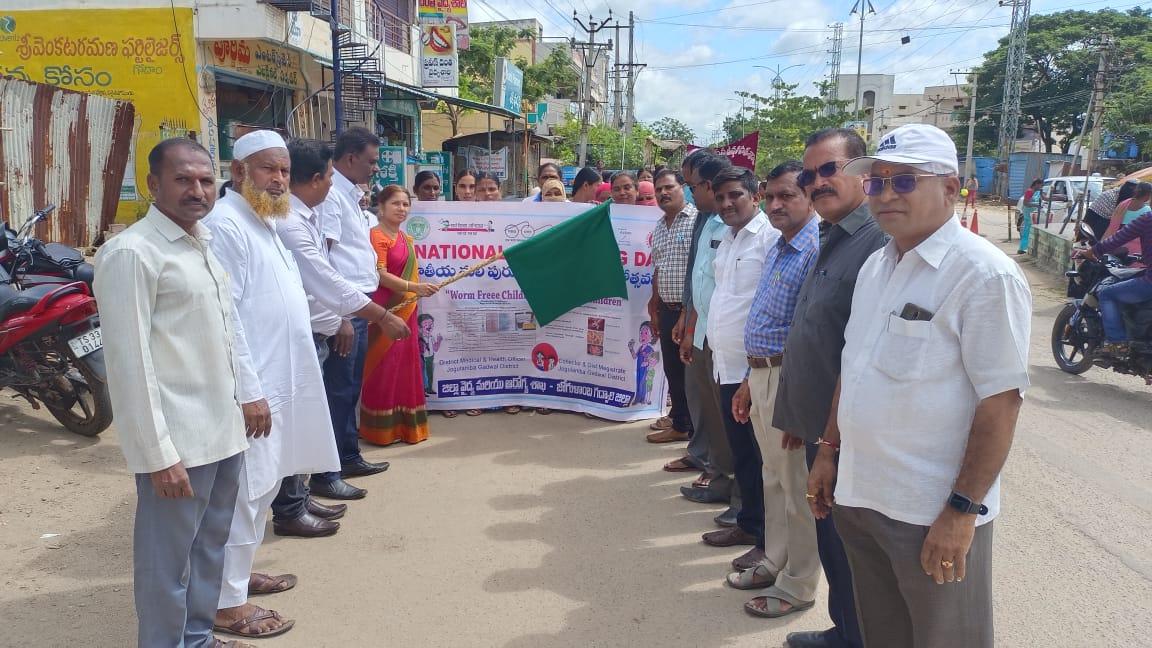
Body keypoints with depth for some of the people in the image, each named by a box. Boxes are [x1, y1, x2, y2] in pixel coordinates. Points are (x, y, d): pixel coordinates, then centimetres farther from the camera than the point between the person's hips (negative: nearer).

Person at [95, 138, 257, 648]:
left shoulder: (207, 245, 11)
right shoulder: (131, 253, -15)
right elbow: (130, 362, -18)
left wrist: (248, 393, 20)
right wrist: (159, 453, -19)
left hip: (222, 429, 8)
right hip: (175, 440, -8)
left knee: (211, 546, 20)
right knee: (168, 560, 4)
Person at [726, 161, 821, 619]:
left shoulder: (817, 251, -18)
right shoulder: (777, 250, 13)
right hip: (762, 375, 9)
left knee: (797, 488, 4)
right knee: (774, 479, 20)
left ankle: (797, 587, 18)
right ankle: (775, 562, 36)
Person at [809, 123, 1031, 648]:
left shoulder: (985, 275, -15)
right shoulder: (875, 266, 8)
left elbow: (1001, 403, -17)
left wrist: (963, 510, -18)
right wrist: (830, 450, 14)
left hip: (933, 514, -7)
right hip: (858, 495, 7)